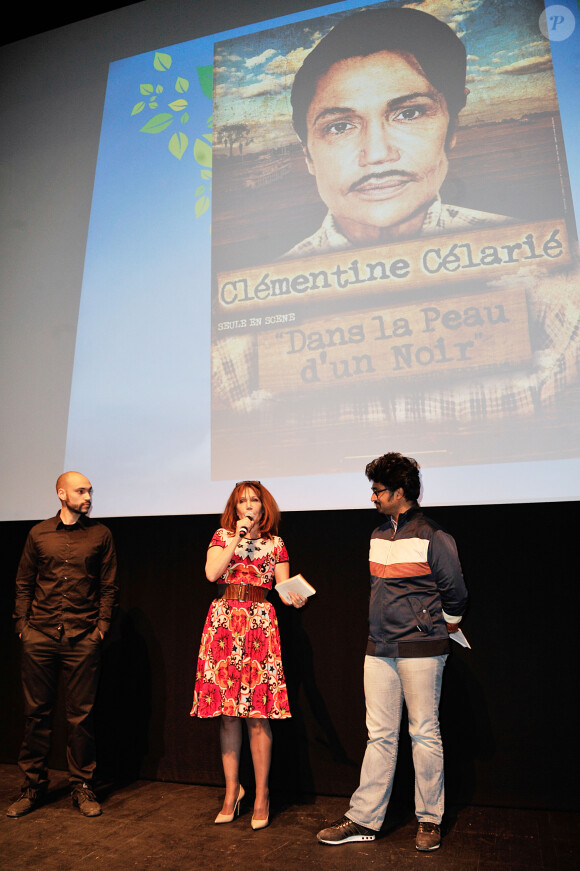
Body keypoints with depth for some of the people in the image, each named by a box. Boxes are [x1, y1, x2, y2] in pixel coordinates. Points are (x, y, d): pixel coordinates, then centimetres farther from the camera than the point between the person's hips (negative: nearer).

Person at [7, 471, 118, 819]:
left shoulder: (100, 534, 3)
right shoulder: (38, 534, 7)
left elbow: (109, 586, 4)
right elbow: (24, 584, 11)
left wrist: (102, 626, -3)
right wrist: (23, 623, 2)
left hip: (82, 638, -1)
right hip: (40, 637, 1)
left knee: (81, 714, 5)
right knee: (37, 712, 10)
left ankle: (83, 786, 21)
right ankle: (34, 784, 27)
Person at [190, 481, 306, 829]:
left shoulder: (275, 544, 9)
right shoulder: (223, 536, 10)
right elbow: (211, 573, -6)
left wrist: (295, 598, -18)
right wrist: (237, 538, -8)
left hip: (260, 624, -1)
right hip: (223, 623, 1)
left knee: (258, 713, -2)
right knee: (228, 713, 6)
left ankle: (262, 795, 13)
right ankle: (232, 790, 22)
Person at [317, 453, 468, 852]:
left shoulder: (432, 538, -11)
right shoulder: (378, 536, 10)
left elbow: (456, 592, -4)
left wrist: (444, 629, 7)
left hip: (420, 651, -6)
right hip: (379, 649, 6)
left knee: (424, 734, 6)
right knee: (380, 735, 11)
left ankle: (430, 820, 23)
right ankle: (364, 818, 20)